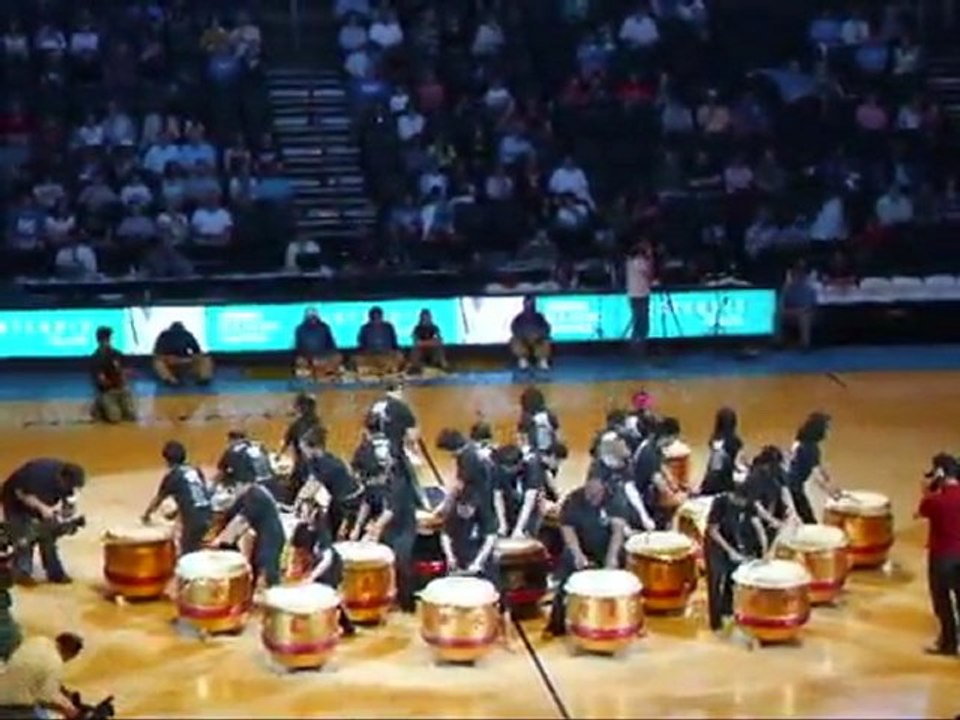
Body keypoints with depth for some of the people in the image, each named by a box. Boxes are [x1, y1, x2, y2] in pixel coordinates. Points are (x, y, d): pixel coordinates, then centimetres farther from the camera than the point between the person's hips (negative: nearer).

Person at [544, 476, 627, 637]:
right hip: (579, 550, -1)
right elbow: (568, 530, -19)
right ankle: (557, 625, -9)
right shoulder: (572, 501, -13)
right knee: (565, 583, -19)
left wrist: (612, 555, -33)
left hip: (604, 551, 1)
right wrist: (578, 554, -36)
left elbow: (618, 527, -19)